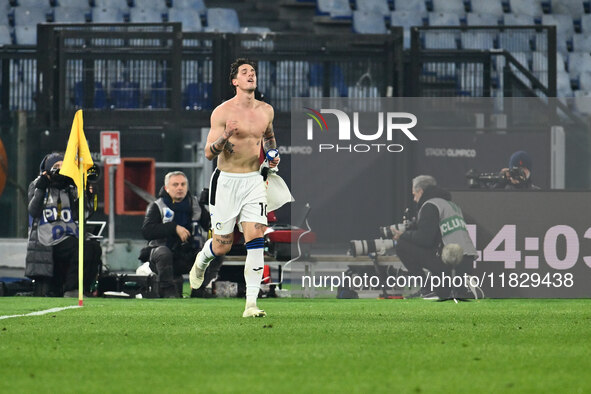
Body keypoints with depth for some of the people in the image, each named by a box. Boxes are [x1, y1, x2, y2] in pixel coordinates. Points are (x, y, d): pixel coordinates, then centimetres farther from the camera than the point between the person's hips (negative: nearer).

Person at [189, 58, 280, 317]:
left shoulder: (266, 111, 6)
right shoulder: (222, 112, -9)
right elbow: (209, 153, -11)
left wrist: (272, 155, 10)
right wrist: (225, 136, -29)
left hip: (254, 181, 3)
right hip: (226, 181, -3)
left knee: (255, 240, -13)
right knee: (222, 247, 6)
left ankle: (251, 304, -13)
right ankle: (201, 260, 43)